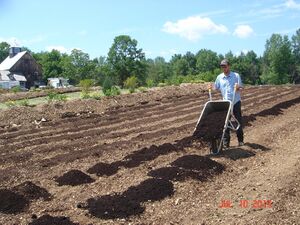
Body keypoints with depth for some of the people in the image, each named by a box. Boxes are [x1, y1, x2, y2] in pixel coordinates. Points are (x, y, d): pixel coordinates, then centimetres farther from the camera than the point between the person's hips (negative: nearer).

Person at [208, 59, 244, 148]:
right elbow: (216, 88, 10)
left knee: (239, 121, 9)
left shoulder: (236, 75, -3)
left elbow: (241, 88, -3)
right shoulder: (219, 77, 3)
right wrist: (211, 87, -11)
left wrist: (238, 88, -25)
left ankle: (240, 140, 24)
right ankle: (225, 142, 7)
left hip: (236, 102, -1)